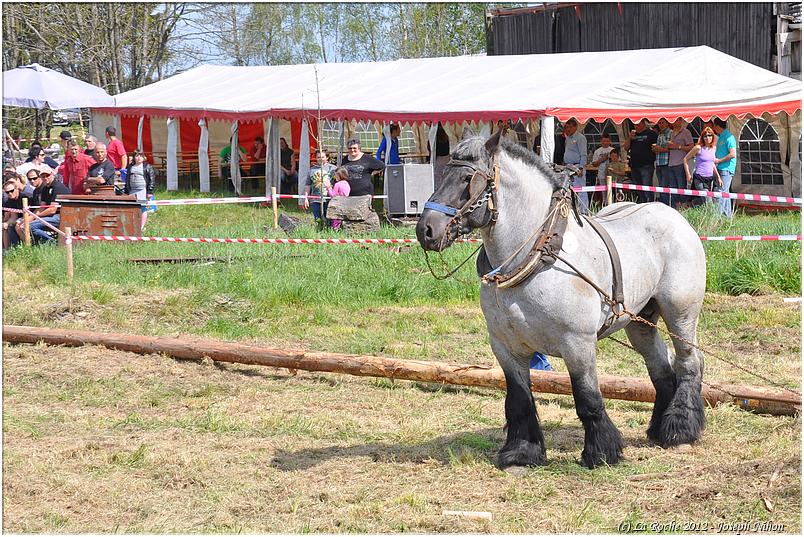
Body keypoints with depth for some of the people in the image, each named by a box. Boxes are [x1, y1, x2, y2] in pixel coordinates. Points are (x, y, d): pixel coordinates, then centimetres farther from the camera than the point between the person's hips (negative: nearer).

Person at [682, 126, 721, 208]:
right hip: (699, 178, -6)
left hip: (710, 179, 6)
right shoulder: (699, 148, -7)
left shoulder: (713, 148, 10)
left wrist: (718, 177, 19)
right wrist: (688, 175, -6)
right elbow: (685, 159, -1)